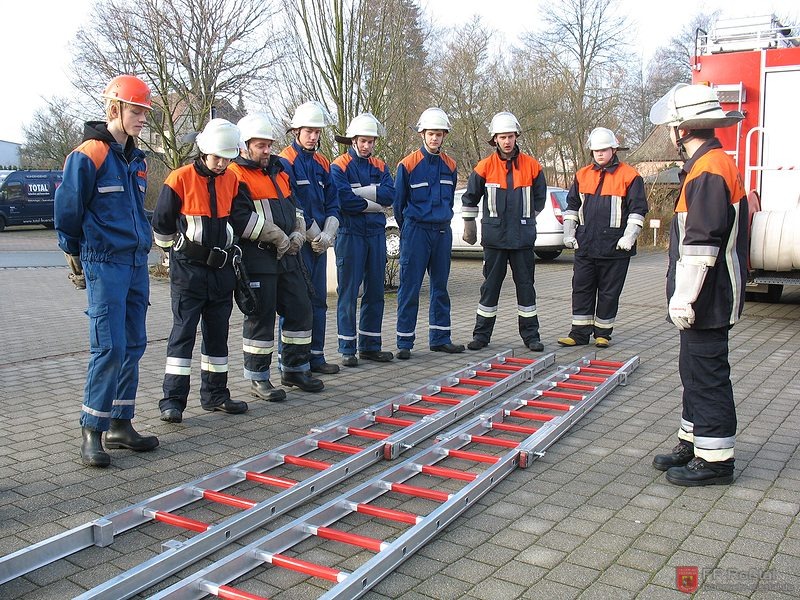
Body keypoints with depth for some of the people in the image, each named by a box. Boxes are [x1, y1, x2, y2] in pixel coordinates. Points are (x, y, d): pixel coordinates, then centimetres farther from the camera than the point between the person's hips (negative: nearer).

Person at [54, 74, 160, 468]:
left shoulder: (136, 159, 14)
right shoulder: (88, 156, -10)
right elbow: (67, 210, -5)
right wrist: (75, 253, 4)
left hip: (137, 263, 8)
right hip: (105, 265, -8)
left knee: (133, 345, 9)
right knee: (109, 348, -9)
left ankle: (120, 424, 19)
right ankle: (91, 432, 2)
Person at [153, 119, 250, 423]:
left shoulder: (231, 181, 6)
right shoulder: (180, 179, -10)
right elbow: (161, 224, -4)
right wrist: (179, 250, 5)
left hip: (222, 269, 5)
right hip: (188, 269, -5)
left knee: (218, 332, 11)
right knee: (183, 332, -5)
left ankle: (215, 393, 21)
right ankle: (173, 399, -1)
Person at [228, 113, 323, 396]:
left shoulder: (277, 171, 20)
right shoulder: (235, 176, -8)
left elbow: (293, 206, 25)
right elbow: (241, 218, -21)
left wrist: (298, 234, 6)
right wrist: (277, 237, -15)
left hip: (287, 256, 8)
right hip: (257, 259, -8)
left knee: (300, 308, 12)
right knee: (261, 317, -2)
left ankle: (295, 369, 26)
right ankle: (258, 379, 10)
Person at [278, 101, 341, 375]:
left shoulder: (322, 163, 15)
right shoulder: (285, 161, -8)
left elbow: (332, 203, 11)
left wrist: (327, 235, -4)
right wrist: (316, 236, -10)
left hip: (320, 242, 7)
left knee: (318, 299, 12)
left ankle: (315, 356, 22)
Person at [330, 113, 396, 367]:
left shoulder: (380, 166, 13)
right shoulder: (339, 166, -3)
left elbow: (389, 195, -5)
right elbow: (344, 201, -17)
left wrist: (358, 192, -13)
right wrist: (373, 203, -7)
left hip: (376, 234, 6)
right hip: (350, 234, -5)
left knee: (375, 291, 9)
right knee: (349, 292, -3)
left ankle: (370, 345, 18)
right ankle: (347, 349, 5)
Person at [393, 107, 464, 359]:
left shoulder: (450, 165, 8)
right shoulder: (408, 165, -6)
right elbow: (398, 203, 3)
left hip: (442, 232, 5)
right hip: (416, 231, -5)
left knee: (440, 286, 10)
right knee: (410, 288, -4)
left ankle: (440, 338, 19)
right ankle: (404, 342, 2)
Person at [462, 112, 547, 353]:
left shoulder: (532, 166, 3)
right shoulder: (485, 167, 0)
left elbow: (539, 198, 17)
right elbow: (470, 197, 10)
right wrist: (469, 226, 12)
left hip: (523, 238, 1)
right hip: (494, 237, -1)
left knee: (526, 285, 7)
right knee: (490, 286, 6)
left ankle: (531, 334, 16)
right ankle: (481, 334, 15)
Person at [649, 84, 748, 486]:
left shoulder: (708, 171, -19)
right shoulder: (712, 166, 16)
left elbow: (701, 244, -24)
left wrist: (684, 298, -22)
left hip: (705, 301, -11)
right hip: (705, 300, 11)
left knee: (706, 375, -2)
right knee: (696, 371, 18)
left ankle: (714, 459, 8)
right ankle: (693, 444, 30)